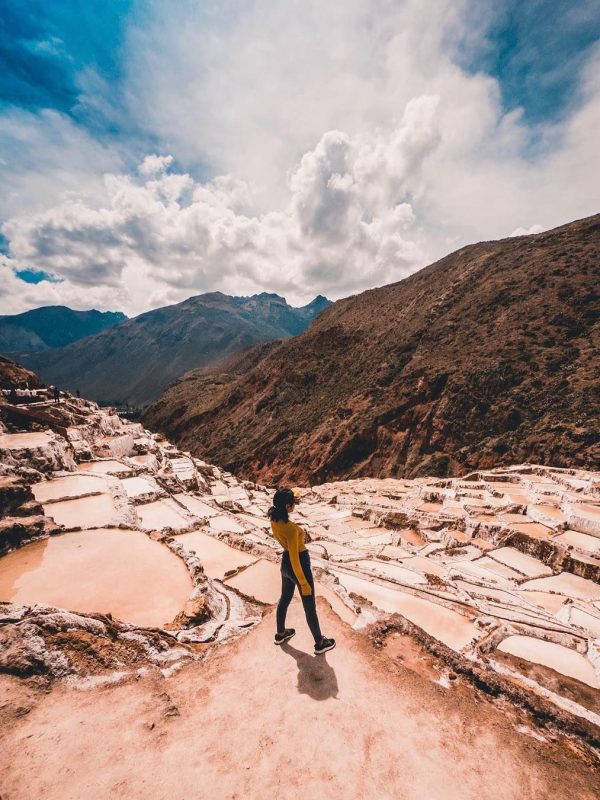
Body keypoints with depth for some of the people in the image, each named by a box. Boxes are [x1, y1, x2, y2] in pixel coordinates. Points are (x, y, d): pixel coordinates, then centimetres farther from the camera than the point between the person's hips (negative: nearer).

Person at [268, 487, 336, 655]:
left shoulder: (274, 520, -13)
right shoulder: (291, 528, -36)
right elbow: (295, 559, -28)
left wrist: (293, 496, 3)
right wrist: (304, 584, -18)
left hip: (285, 562, 8)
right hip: (300, 564, -8)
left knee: (285, 598, 29)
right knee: (310, 606, 14)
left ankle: (281, 633, 51)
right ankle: (320, 643, 36)